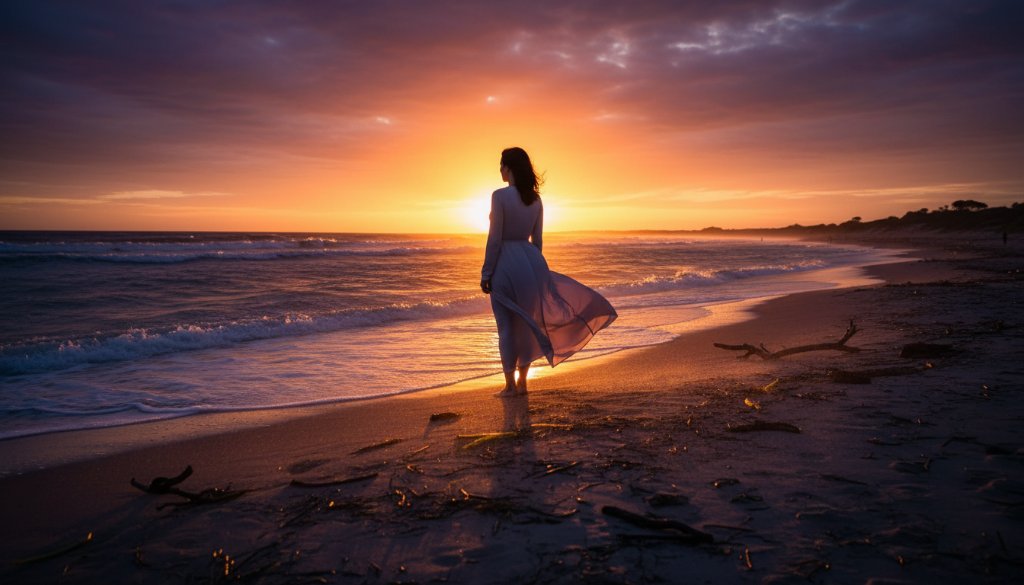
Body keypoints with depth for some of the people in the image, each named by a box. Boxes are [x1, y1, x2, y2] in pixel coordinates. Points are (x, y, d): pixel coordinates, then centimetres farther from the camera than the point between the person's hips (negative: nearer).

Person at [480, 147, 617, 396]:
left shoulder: (500, 196, -13)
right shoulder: (535, 199, 7)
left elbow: (494, 239, -14)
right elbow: (537, 240, 11)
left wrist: (486, 274, -8)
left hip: (506, 264, -6)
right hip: (530, 261, 6)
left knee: (507, 326, 3)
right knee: (526, 324, 14)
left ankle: (510, 385, 9)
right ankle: (522, 382, 20)